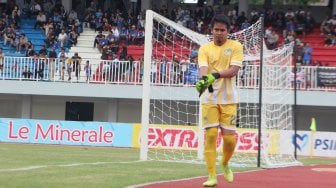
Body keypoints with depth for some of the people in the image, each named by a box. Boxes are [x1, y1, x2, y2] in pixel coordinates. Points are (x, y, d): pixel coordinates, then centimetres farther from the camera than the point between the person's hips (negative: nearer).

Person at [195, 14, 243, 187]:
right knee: (210, 136, -6)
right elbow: (203, 68, -11)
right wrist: (205, 79, -34)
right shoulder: (204, 49, 6)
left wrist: (216, 75, -27)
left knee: (229, 137, -3)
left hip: (228, 99, 0)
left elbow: (234, 69, -10)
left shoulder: (235, 46, 3)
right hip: (209, 99, 1)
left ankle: (225, 164, 28)